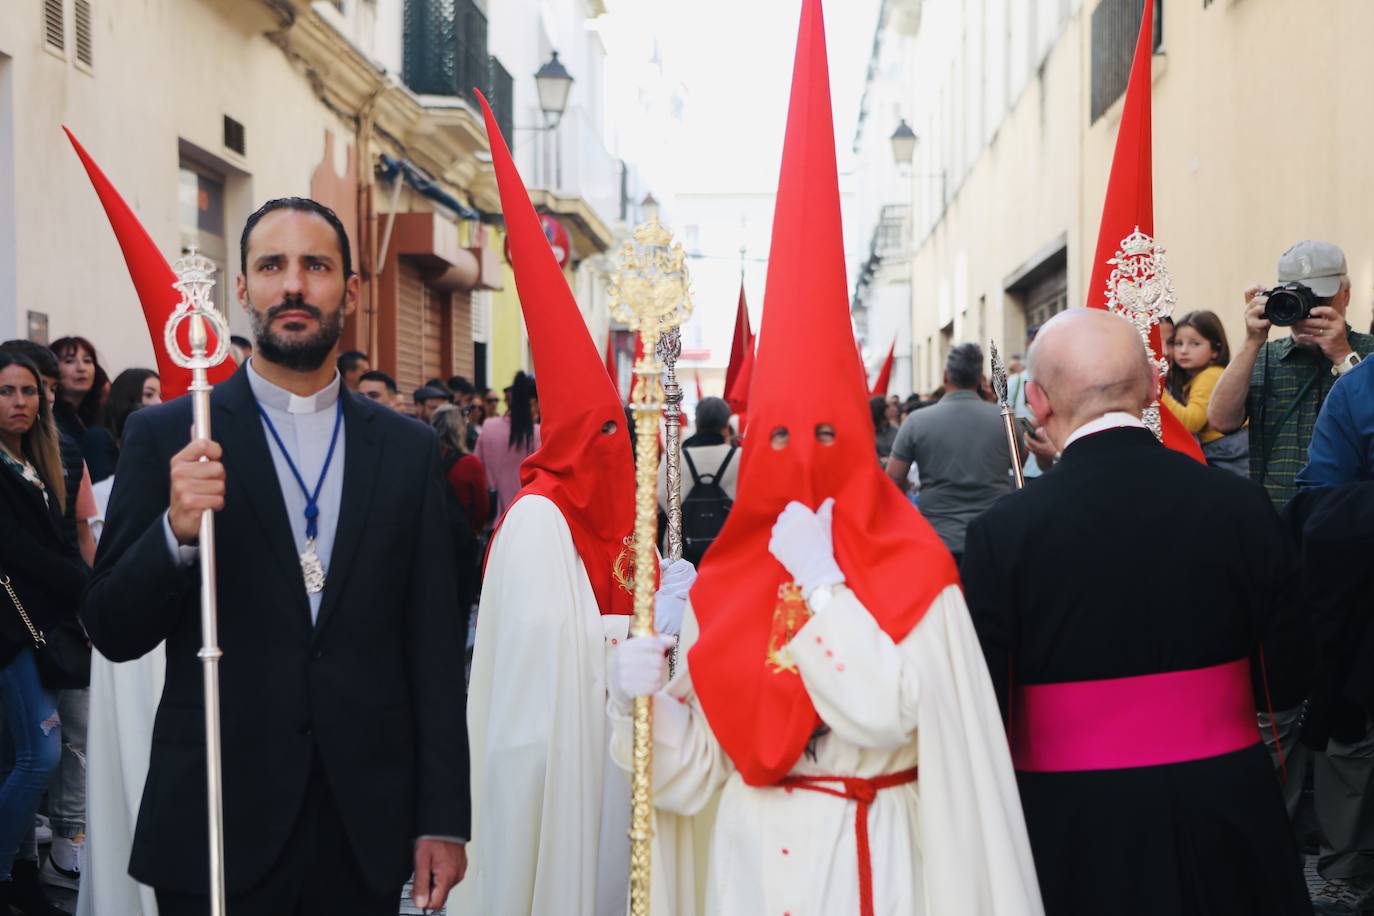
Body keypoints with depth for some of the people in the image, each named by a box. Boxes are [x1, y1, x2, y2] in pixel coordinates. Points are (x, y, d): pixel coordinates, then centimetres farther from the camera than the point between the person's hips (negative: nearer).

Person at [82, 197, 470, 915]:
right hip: (218, 829, -2)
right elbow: (112, 633, -2)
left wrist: (443, 821, 0)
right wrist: (178, 531, -20)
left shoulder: (408, 449, 3)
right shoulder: (165, 437, -2)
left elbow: (433, 647, 3)